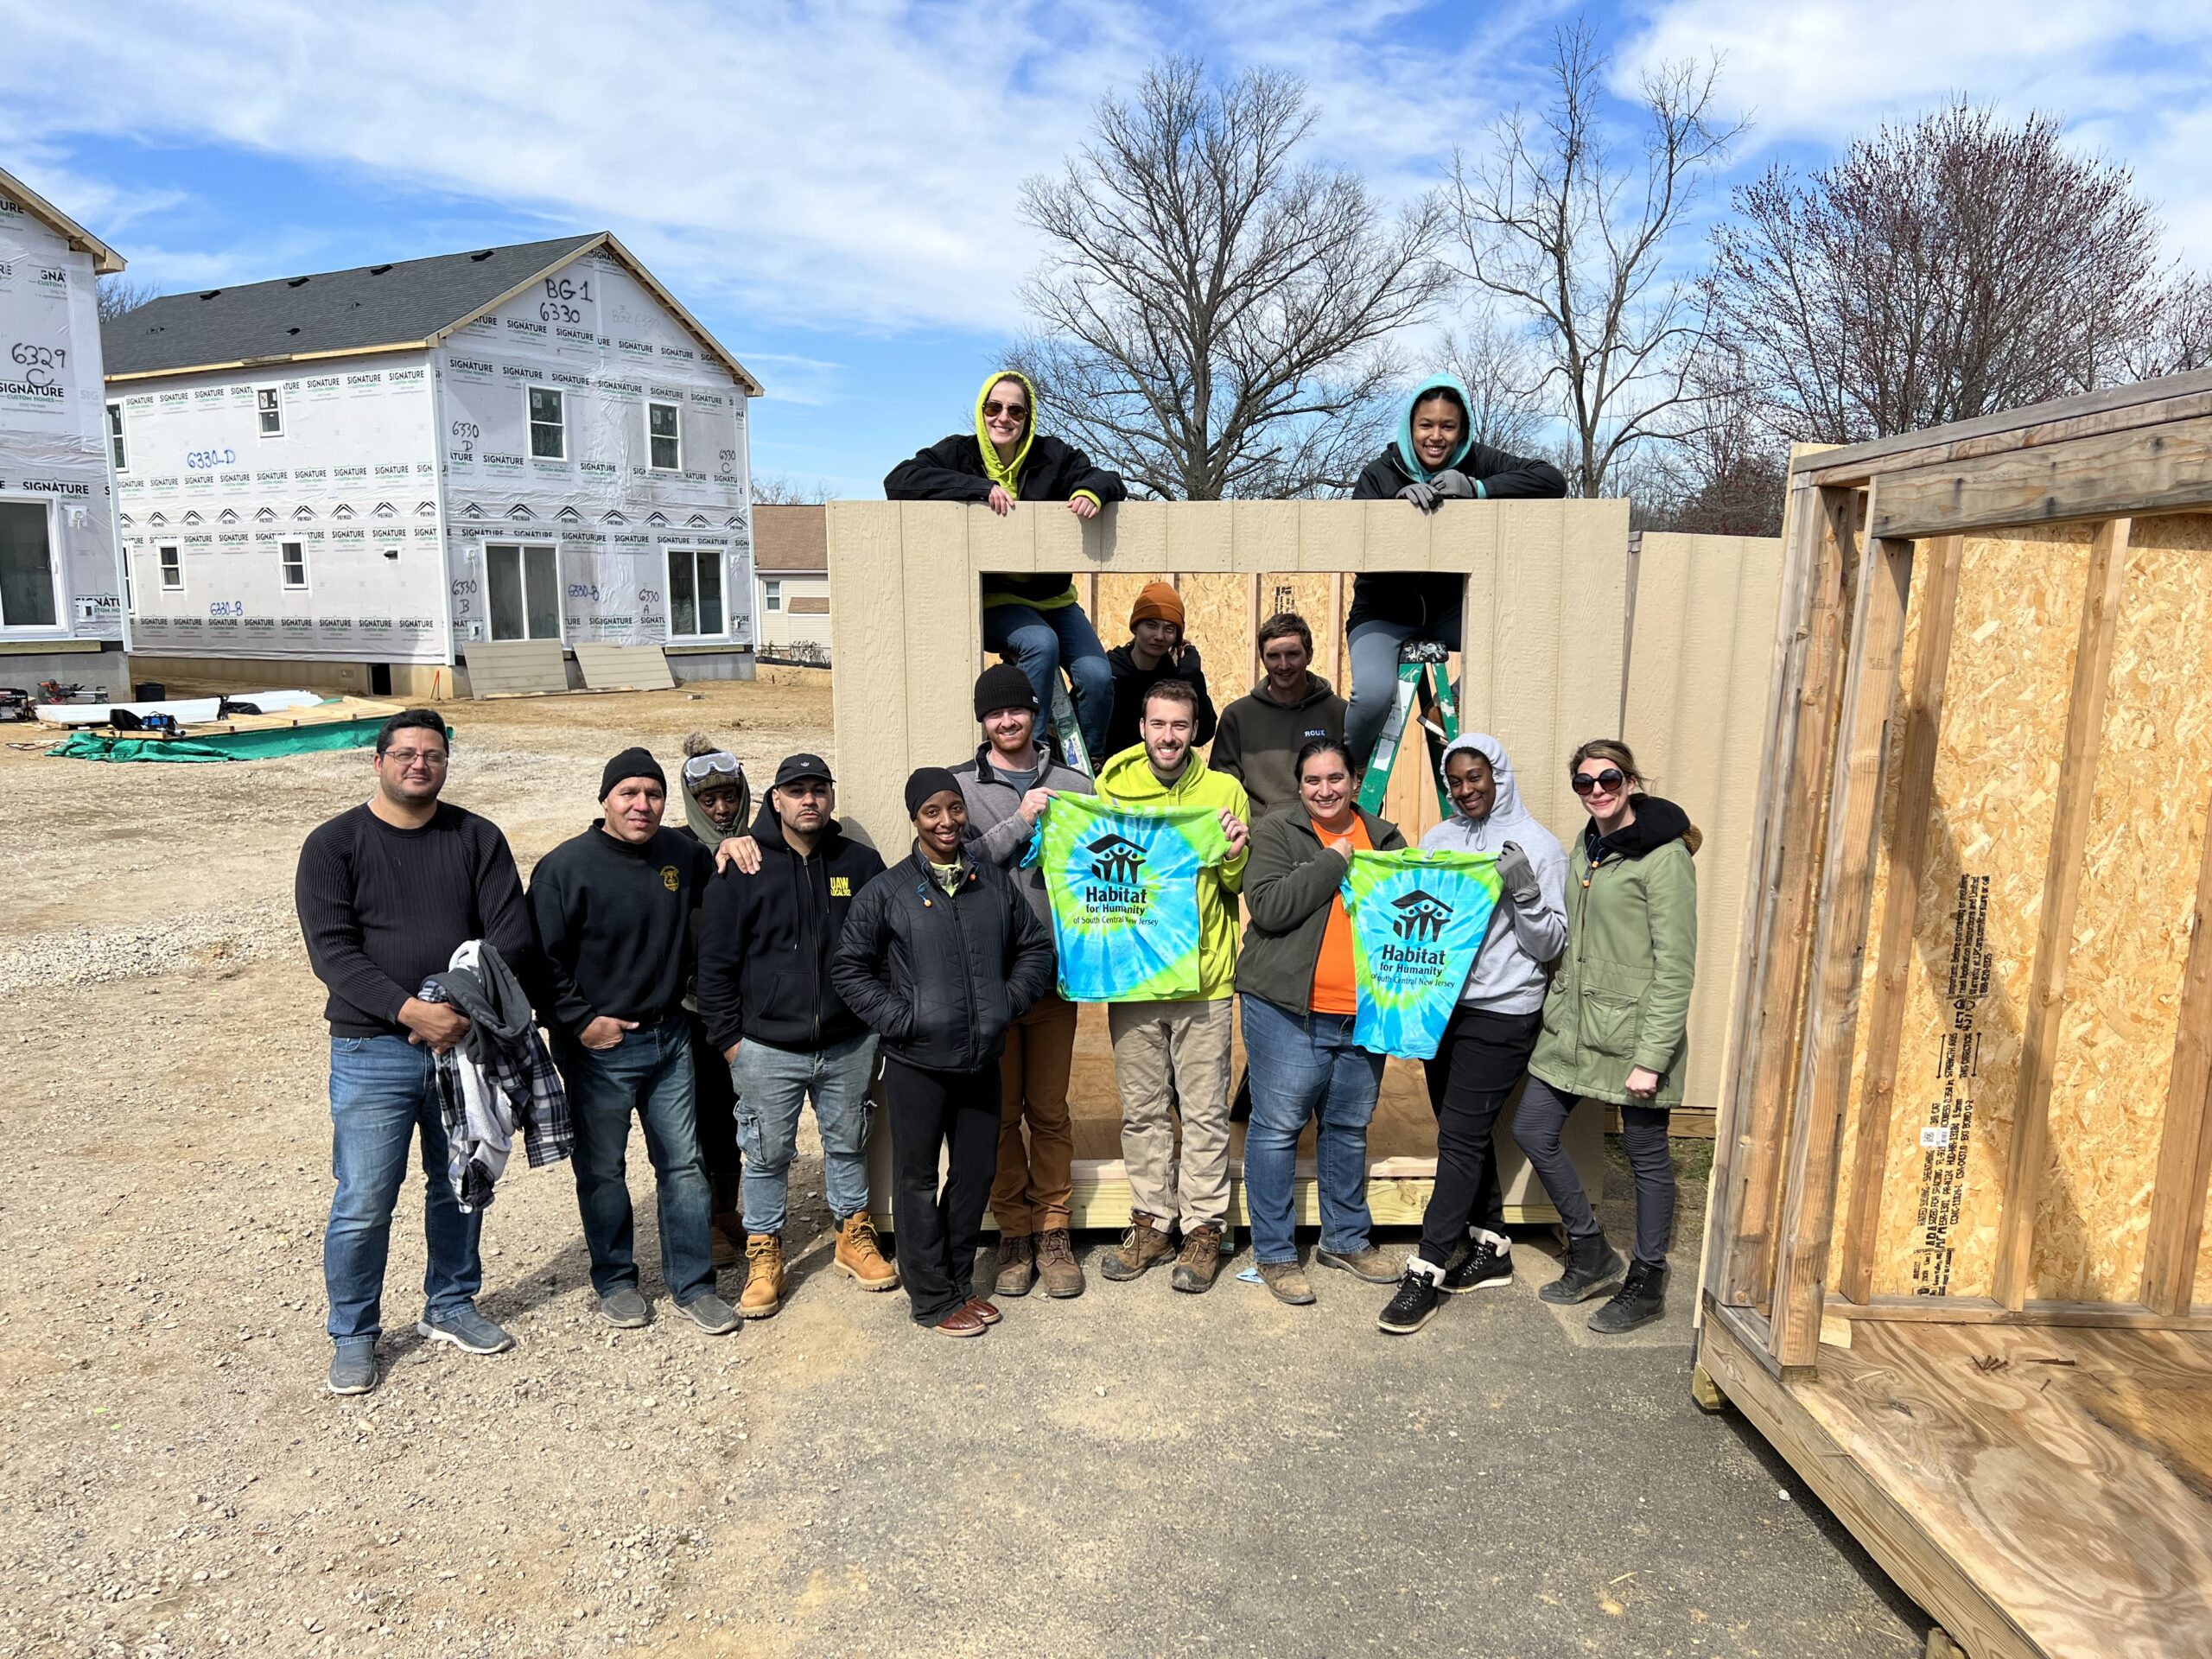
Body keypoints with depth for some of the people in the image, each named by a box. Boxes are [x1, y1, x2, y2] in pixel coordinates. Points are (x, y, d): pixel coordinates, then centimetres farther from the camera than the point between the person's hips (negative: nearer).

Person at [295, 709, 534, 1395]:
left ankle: (450, 1306, 35)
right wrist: (411, 1011, -22)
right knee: (364, 1205, 2)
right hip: (373, 1053, -2)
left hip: (466, 1043, 3)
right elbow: (332, 951, -11)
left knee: (461, 1188, 15)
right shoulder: (334, 844, -2)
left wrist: (465, 1010, -18)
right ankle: (353, 1334, 23)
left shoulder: (478, 839, 3)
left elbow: (513, 936, -4)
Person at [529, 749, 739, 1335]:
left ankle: (693, 1282, 22)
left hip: (671, 1038, 4)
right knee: (603, 1170, 11)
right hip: (599, 1047, -4)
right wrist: (579, 1022, -15)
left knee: (684, 1165, 9)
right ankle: (615, 1280, 30)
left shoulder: (684, 854, 2)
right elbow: (542, 961, -11)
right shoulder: (566, 867, -12)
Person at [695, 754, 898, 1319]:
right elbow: (716, 960, -2)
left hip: (848, 1044, 2)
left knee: (848, 1144, 16)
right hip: (767, 1047, -2)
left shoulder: (861, 864, 1)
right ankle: (764, 1253, 26)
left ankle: (854, 1236, 34)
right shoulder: (742, 870, -5)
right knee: (768, 1154, 9)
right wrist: (727, 1037, -3)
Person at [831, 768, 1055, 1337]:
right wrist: (896, 1017, -10)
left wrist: (1011, 999, 1)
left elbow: (1037, 946, 14)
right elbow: (848, 966, -2)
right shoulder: (888, 891, -4)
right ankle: (934, 1299, 20)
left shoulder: (995, 883, 6)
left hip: (982, 1060, 4)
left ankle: (960, 1283, 31)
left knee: (976, 1173, 13)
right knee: (918, 1179, 6)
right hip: (916, 1063, -4)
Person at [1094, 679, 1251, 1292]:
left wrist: (1236, 856, -18)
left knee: (1205, 1112, 6)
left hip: (1204, 975, -2)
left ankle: (1203, 1229, 18)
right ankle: (1151, 1223, 25)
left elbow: (1240, 886, 2)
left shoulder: (1224, 790, 0)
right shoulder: (1113, 788, 4)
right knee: (1142, 1109, 12)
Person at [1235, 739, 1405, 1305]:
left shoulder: (1385, 838, 13)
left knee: (1349, 1129, 17)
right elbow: (1269, 907, -17)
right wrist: (1333, 864, -14)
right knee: (1277, 1129, 1)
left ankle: (1347, 1239, 33)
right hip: (1289, 1009, -5)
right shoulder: (1275, 833, -2)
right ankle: (1274, 1252, 14)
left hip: (1363, 1012, 5)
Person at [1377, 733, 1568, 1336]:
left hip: (1502, 1013, -6)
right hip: (1442, 1003, 6)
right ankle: (1491, 1248, 31)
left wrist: (1524, 892, -20)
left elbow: (1551, 945, -5)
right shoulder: (1439, 839, 10)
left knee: (1461, 1138, -6)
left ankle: (1427, 1272, 1)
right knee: (1467, 1132, 15)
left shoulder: (1537, 845, -5)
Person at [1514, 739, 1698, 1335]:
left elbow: (1676, 966, -16)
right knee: (1532, 1130, 8)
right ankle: (1591, 1253, 27)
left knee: (1646, 1155, 7)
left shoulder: (1664, 856, -13)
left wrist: (1652, 1056, -18)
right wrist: (1557, 1008, 14)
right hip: (1572, 1023, 8)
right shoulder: (1585, 845, 10)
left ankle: (1646, 1284, 25)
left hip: (1632, 1029, -8)